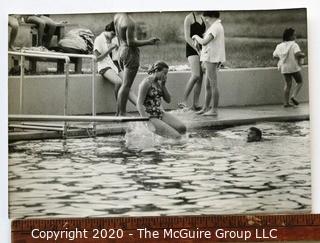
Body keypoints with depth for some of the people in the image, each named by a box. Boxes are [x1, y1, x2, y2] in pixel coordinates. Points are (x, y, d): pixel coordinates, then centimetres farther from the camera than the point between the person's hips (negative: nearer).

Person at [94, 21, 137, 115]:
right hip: (104, 67, -7)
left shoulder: (110, 40, 17)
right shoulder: (99, 39, -4)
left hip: (113, 65, 7)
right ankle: (118, 111, -23)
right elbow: (97, 59, -9)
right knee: (119, 82, -34)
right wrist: (110, 49, -16)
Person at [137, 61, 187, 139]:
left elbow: (168, 100, 12)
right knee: (176, 136, -20)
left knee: (182, 128, -13)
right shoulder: (147, 82, -14)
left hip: (160, 113, 8)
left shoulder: (158, 82, 11)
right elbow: (139, 105, -18)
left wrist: (163, 85, -1)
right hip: (150, 117, -8)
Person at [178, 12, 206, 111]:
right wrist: (197, 50, -18)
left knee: (200, 78, 3)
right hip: (192, 49, -7)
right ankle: (184, 101, -14)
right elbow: (187, 37, -12)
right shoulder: (189, 18, -5)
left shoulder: (202, 18, 16)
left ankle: (195, 104, 6)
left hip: (201, 50, 7)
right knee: (195, 75, -21)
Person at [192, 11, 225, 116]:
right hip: (210, 59, 11)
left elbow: (204, 42, -21)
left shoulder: (215, 27, -14)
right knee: (208, 86, 14)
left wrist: (196, 37, -5)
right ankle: (205, 108, 20)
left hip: (211, 59, -11)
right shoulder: (217, 26, 18)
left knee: (213, 85, -6)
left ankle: (214, 109, -3)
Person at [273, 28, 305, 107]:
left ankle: (285, 102, 7)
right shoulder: (294, 45, -14)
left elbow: (275, 56, 11)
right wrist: (302, 55, -8)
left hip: (284, 68, 5)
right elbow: (298, 54, -29)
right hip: (294, 67, -5)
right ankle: (294, 96, -5)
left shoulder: (280, 46, 4)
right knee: (299, 82, 14)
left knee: (287, 84, 13)